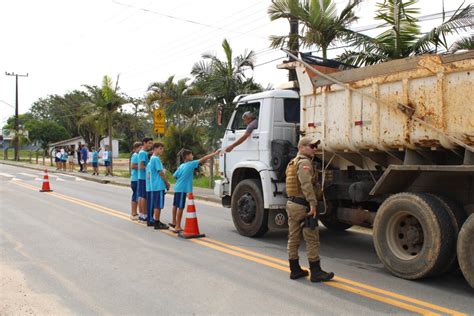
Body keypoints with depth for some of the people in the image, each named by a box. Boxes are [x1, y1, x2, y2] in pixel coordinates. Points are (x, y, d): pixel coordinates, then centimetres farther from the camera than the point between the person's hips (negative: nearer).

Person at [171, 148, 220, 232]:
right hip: (182, 189, -8)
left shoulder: (181, 166, 10)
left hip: (177, 188, 8)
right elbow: (203, 159, -12)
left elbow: (175, 175, 7)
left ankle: (174, 222, 33)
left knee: (175, 205, 18)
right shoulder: (191, 164, -10)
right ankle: (177, 226, -2)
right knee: (180, 207, -5)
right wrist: (215, 153, -10)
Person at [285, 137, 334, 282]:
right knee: (312, 240, -2)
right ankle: (316, 272, 4)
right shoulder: (305, 162, -14)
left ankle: (295, 270, 19)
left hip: (291, 203, 10)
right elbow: (306, 184, -27)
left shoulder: (292, 162, 17)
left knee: (293, 238, 12)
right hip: (303, 205, -10)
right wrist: (313, 203, -30)